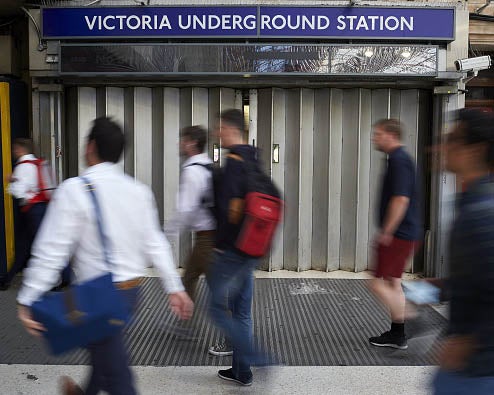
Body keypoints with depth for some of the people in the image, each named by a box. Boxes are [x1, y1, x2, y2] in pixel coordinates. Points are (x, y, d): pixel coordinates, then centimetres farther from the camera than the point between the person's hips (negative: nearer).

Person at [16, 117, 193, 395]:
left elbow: (53, 250, -19)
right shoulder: (139, 191, 0)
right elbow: (156, 243, 1)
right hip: (132, 289, 7)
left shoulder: (75, 189, -16)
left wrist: (28, 301, -13)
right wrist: (175, 287, 6)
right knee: (105, 350, 30)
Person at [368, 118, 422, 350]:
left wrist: (386, 232, -21)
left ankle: (399, 334, 1)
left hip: (397, 234, -10)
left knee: (378, 283, -6)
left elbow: (401, 200, -24)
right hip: (405, 234, 10)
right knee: (392, 283, 15)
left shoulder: (399, 161, -16)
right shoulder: (399, 159, 16)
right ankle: (397, 335, 24)